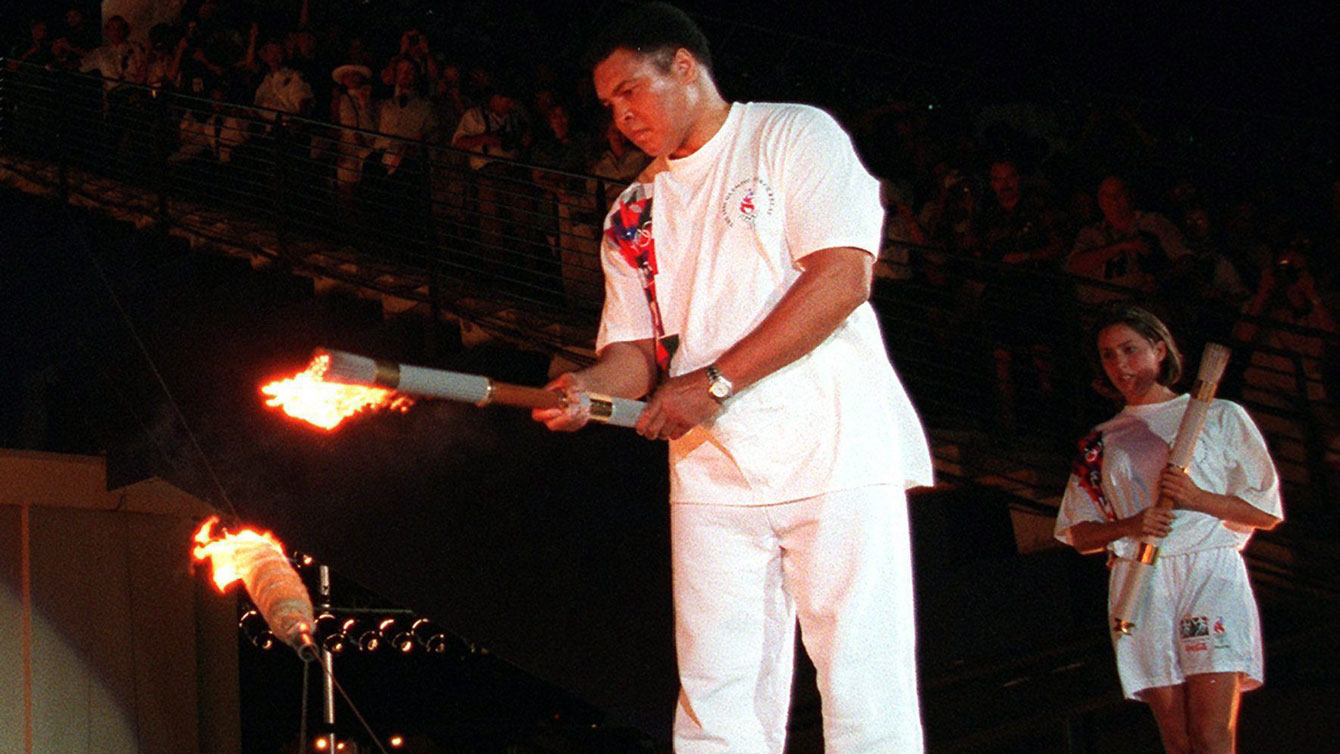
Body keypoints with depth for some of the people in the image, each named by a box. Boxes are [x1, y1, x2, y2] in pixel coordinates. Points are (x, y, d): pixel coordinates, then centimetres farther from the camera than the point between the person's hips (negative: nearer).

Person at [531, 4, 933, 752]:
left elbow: (843, 276, -11)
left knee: (865, 694, -8)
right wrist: (589, 384, -9)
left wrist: (715, 382, -14)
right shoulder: (634, 215, 19)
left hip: (833, 450, -5)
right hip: (711, 471, 5)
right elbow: (638, 347, 16)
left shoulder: (794, 134, 2)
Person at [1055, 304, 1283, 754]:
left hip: (1211, 574, -3)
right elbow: (1079, 535, 17)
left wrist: (1198, 498, -9)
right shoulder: (1102, 443, 20)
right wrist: (1130, 525, -4)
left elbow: (1267, 512, 8)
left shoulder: (1220, 417, 11)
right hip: (1138, 586, 3)